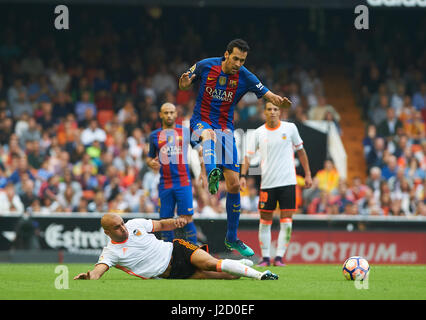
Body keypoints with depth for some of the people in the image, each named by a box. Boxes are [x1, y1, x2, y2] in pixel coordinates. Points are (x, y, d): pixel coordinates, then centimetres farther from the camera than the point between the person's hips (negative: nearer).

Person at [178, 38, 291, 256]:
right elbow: (184, 85, 8)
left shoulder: (245, 77, -4)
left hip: (225, 129, 2)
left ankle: (232, 238, 11)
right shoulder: (205, 66, -5)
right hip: (201, 122, -2)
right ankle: (212, 175, -72)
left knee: (234, 184, -2)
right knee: (209, 134, -42)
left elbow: (268, 95, -9)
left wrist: (278, 100, -32)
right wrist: (185, 82, -17)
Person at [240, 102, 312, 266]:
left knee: (286, 223, -6)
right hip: (267, 183, 1)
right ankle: (265, 257, 12)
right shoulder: (259, 133, 3)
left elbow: (300, 150, 12)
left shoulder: (290, 128, 2)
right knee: (265, 222, 3)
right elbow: (248, 155, 6)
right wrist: (243, 175, -8)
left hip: (287, 182, -1)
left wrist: (307, 174, 11)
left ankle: (279, 257, -1)